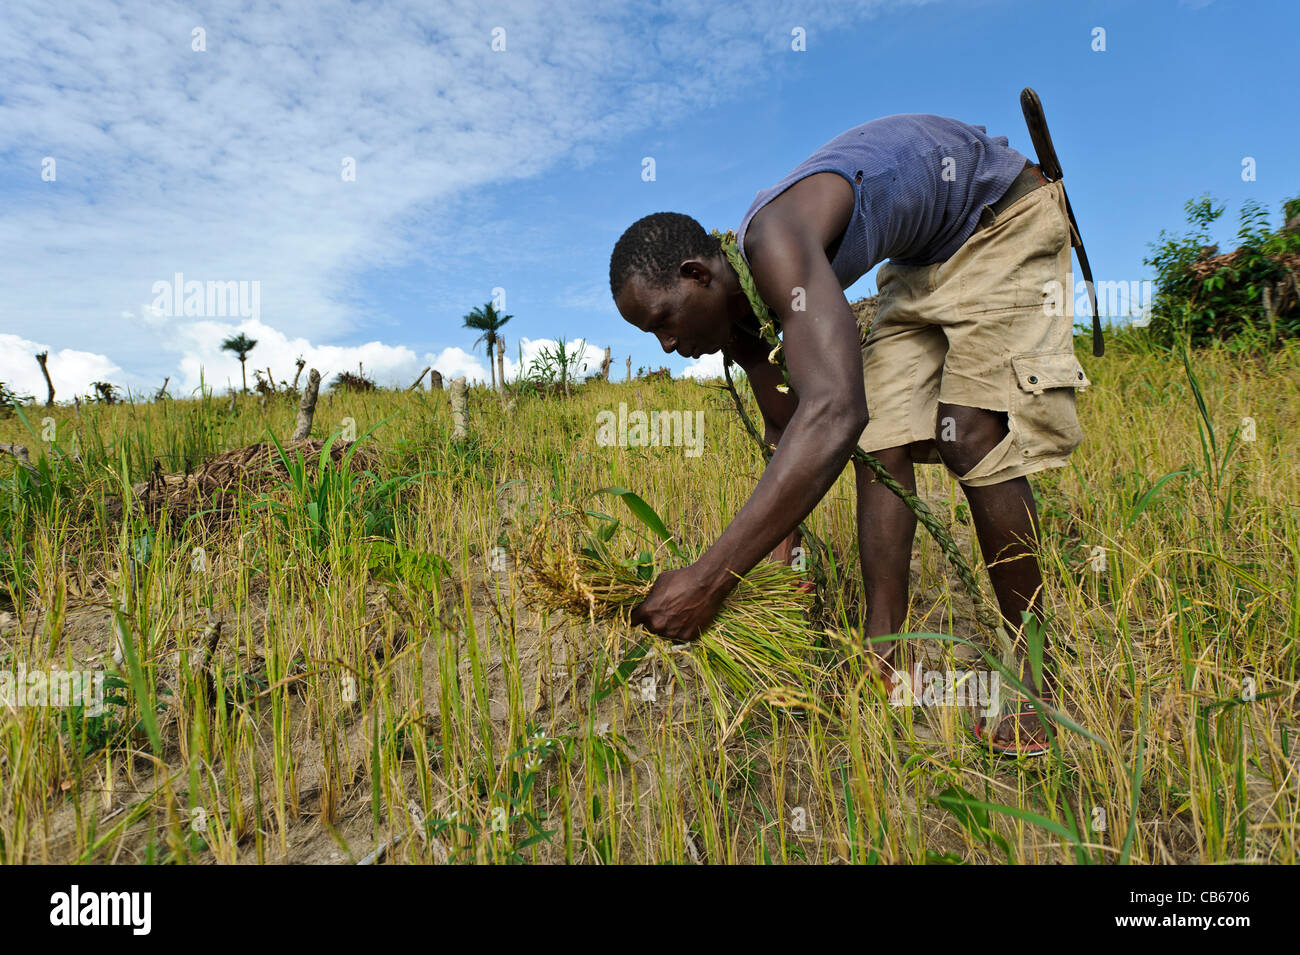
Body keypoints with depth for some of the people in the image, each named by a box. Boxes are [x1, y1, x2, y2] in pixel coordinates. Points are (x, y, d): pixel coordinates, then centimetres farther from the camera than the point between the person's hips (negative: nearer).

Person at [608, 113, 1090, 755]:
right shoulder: (739, 305, -10)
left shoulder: (774, 243, -38)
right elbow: (789, 430, 2)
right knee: (881, 439, -4)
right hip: (923, 255, 8)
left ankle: (1037, 685, -4)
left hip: (1003, 211, -8)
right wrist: (779, 553, -2)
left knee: (972, 437, -20)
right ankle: (884, 661, 1)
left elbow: (835, 412, -53)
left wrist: (710, 579, -53)